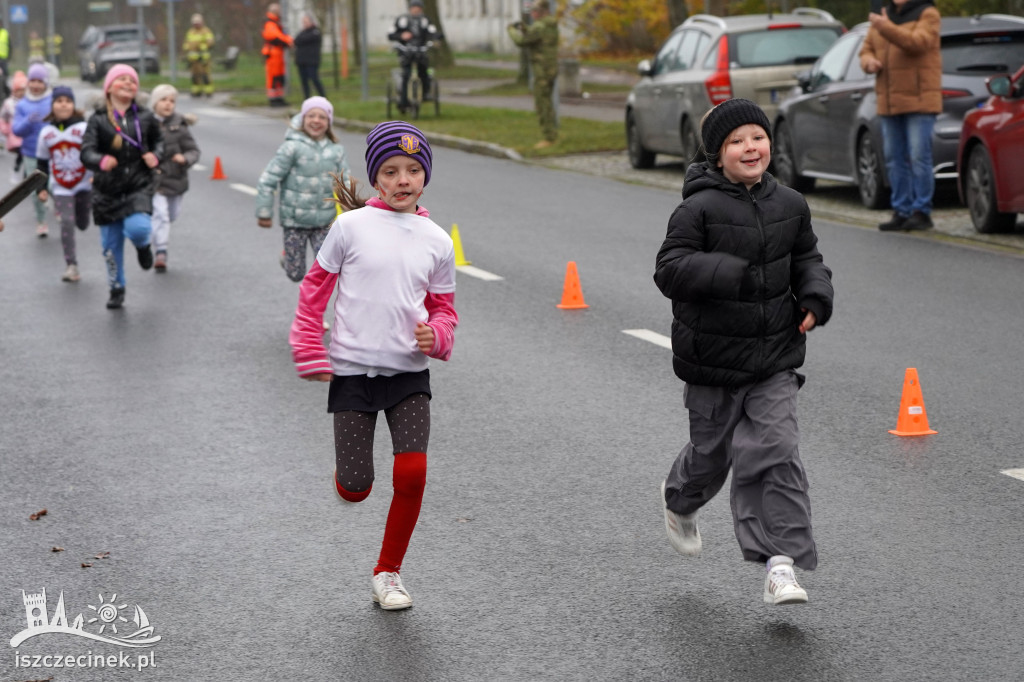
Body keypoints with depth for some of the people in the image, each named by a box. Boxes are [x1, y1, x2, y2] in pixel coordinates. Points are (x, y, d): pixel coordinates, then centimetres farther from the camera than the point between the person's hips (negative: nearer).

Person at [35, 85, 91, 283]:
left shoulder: (83, 127, -9)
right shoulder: (46, 131, 2)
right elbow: (41, 162, 10)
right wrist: (42, 188, 7)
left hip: (84, 184, -1)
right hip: (60, 188, 1)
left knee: (82, 224, 8)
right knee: (67, 223, -12)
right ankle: (71, 265, -7)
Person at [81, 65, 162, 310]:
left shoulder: (145, 117, 1)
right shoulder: (98, 119, -5)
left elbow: (158, 141, 17)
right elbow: (86, 152, -13)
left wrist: (155, 155, -6)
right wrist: (101, 161, -35)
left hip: (139, 186, 0)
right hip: (107, 189, 0)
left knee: (138, 228, -25)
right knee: (111, 245, 7)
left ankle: (143, 246, 14)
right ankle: (117, 289, 29)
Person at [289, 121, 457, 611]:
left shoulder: (436, 241, 3)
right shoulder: (351, 226, -5)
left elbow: (444, 308, 13)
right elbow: (315, 289, 2)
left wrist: (436, 335, -9)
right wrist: (310, 355, -1)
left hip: (409, 373, 2)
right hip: (352, 370, -2)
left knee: (412, 474, -12)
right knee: (355, 491, -2)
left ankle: (388, 572, 9)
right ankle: (348, 470, 37)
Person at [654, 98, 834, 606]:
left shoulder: (789, 205, 4)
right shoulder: (699, 209, -13)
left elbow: (807, 259, 18)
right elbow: (670, 271, -17)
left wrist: (815, 298, -1)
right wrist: (729, 273, -30)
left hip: (774, 358, 3)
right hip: (713, 359, -3)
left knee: (775, 450, -8)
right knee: (712, 451, 12)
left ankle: (781, 562, -8)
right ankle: (680, 500, 48)